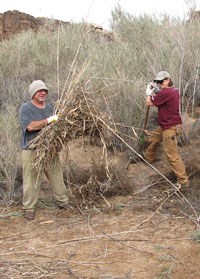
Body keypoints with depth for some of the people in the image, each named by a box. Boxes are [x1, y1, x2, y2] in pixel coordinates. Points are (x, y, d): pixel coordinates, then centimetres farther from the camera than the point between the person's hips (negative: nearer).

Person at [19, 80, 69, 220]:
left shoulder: (50, 107, 11)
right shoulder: (26, 108, -8)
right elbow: (30, 126, -21)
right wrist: (48, 120, -23)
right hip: (32, 150, -5)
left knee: (57, 176, 11)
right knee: (31, 180, 0)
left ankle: (63, 202, 25)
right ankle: (29, 207, 13)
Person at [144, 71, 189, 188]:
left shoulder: (166, 93, -24)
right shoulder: (174, 90, 6)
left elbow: (149, 103, -13)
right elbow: (160, 100, 17)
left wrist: (149, 92, 4)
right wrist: (155, 90, 6)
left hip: (170, 128, -11)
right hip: (165, 126, 11)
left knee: (172, 155, -10)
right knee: (153, 139, 29)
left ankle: (183, 180, -8)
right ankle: (148, 158, 53)